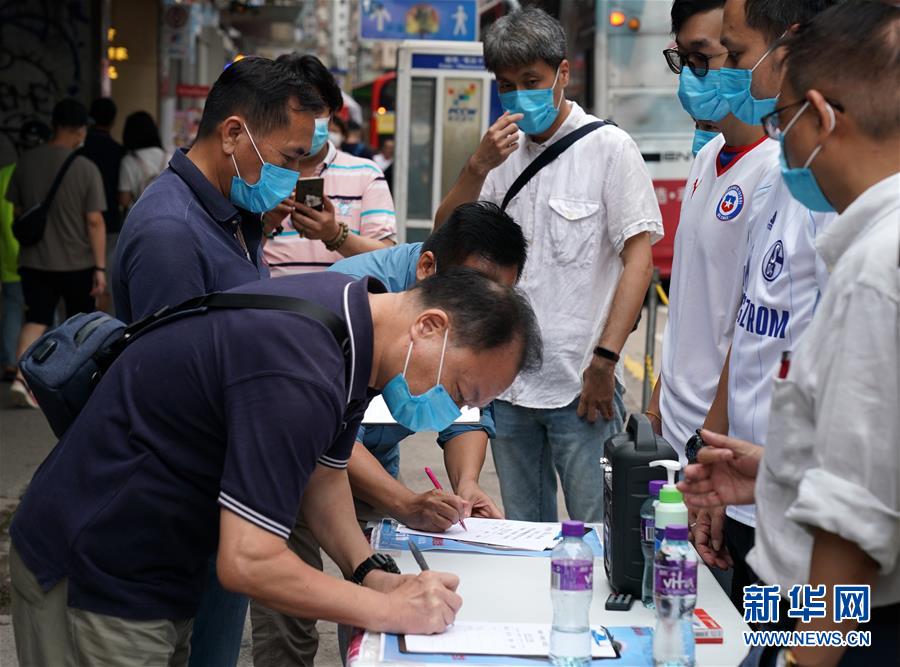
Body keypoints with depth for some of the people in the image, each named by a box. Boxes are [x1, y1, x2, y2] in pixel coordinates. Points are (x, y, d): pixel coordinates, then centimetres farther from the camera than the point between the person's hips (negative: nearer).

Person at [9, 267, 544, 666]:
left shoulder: (353, 314, -1)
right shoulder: (300, 371, -32)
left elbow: (324, 475, 11)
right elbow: (248, 562, -32)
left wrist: (373, 573, -4)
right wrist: (390, 610, -23)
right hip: (94, 579, -9)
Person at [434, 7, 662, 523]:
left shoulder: (609, 147, -4)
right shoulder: (502, 150, 12)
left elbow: (638, 258, -9)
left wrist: (604, 360, -16)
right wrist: (478, 167, -10)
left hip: (581, 384, -5)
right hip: (507, 382, 5)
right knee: (522, 536, 15)